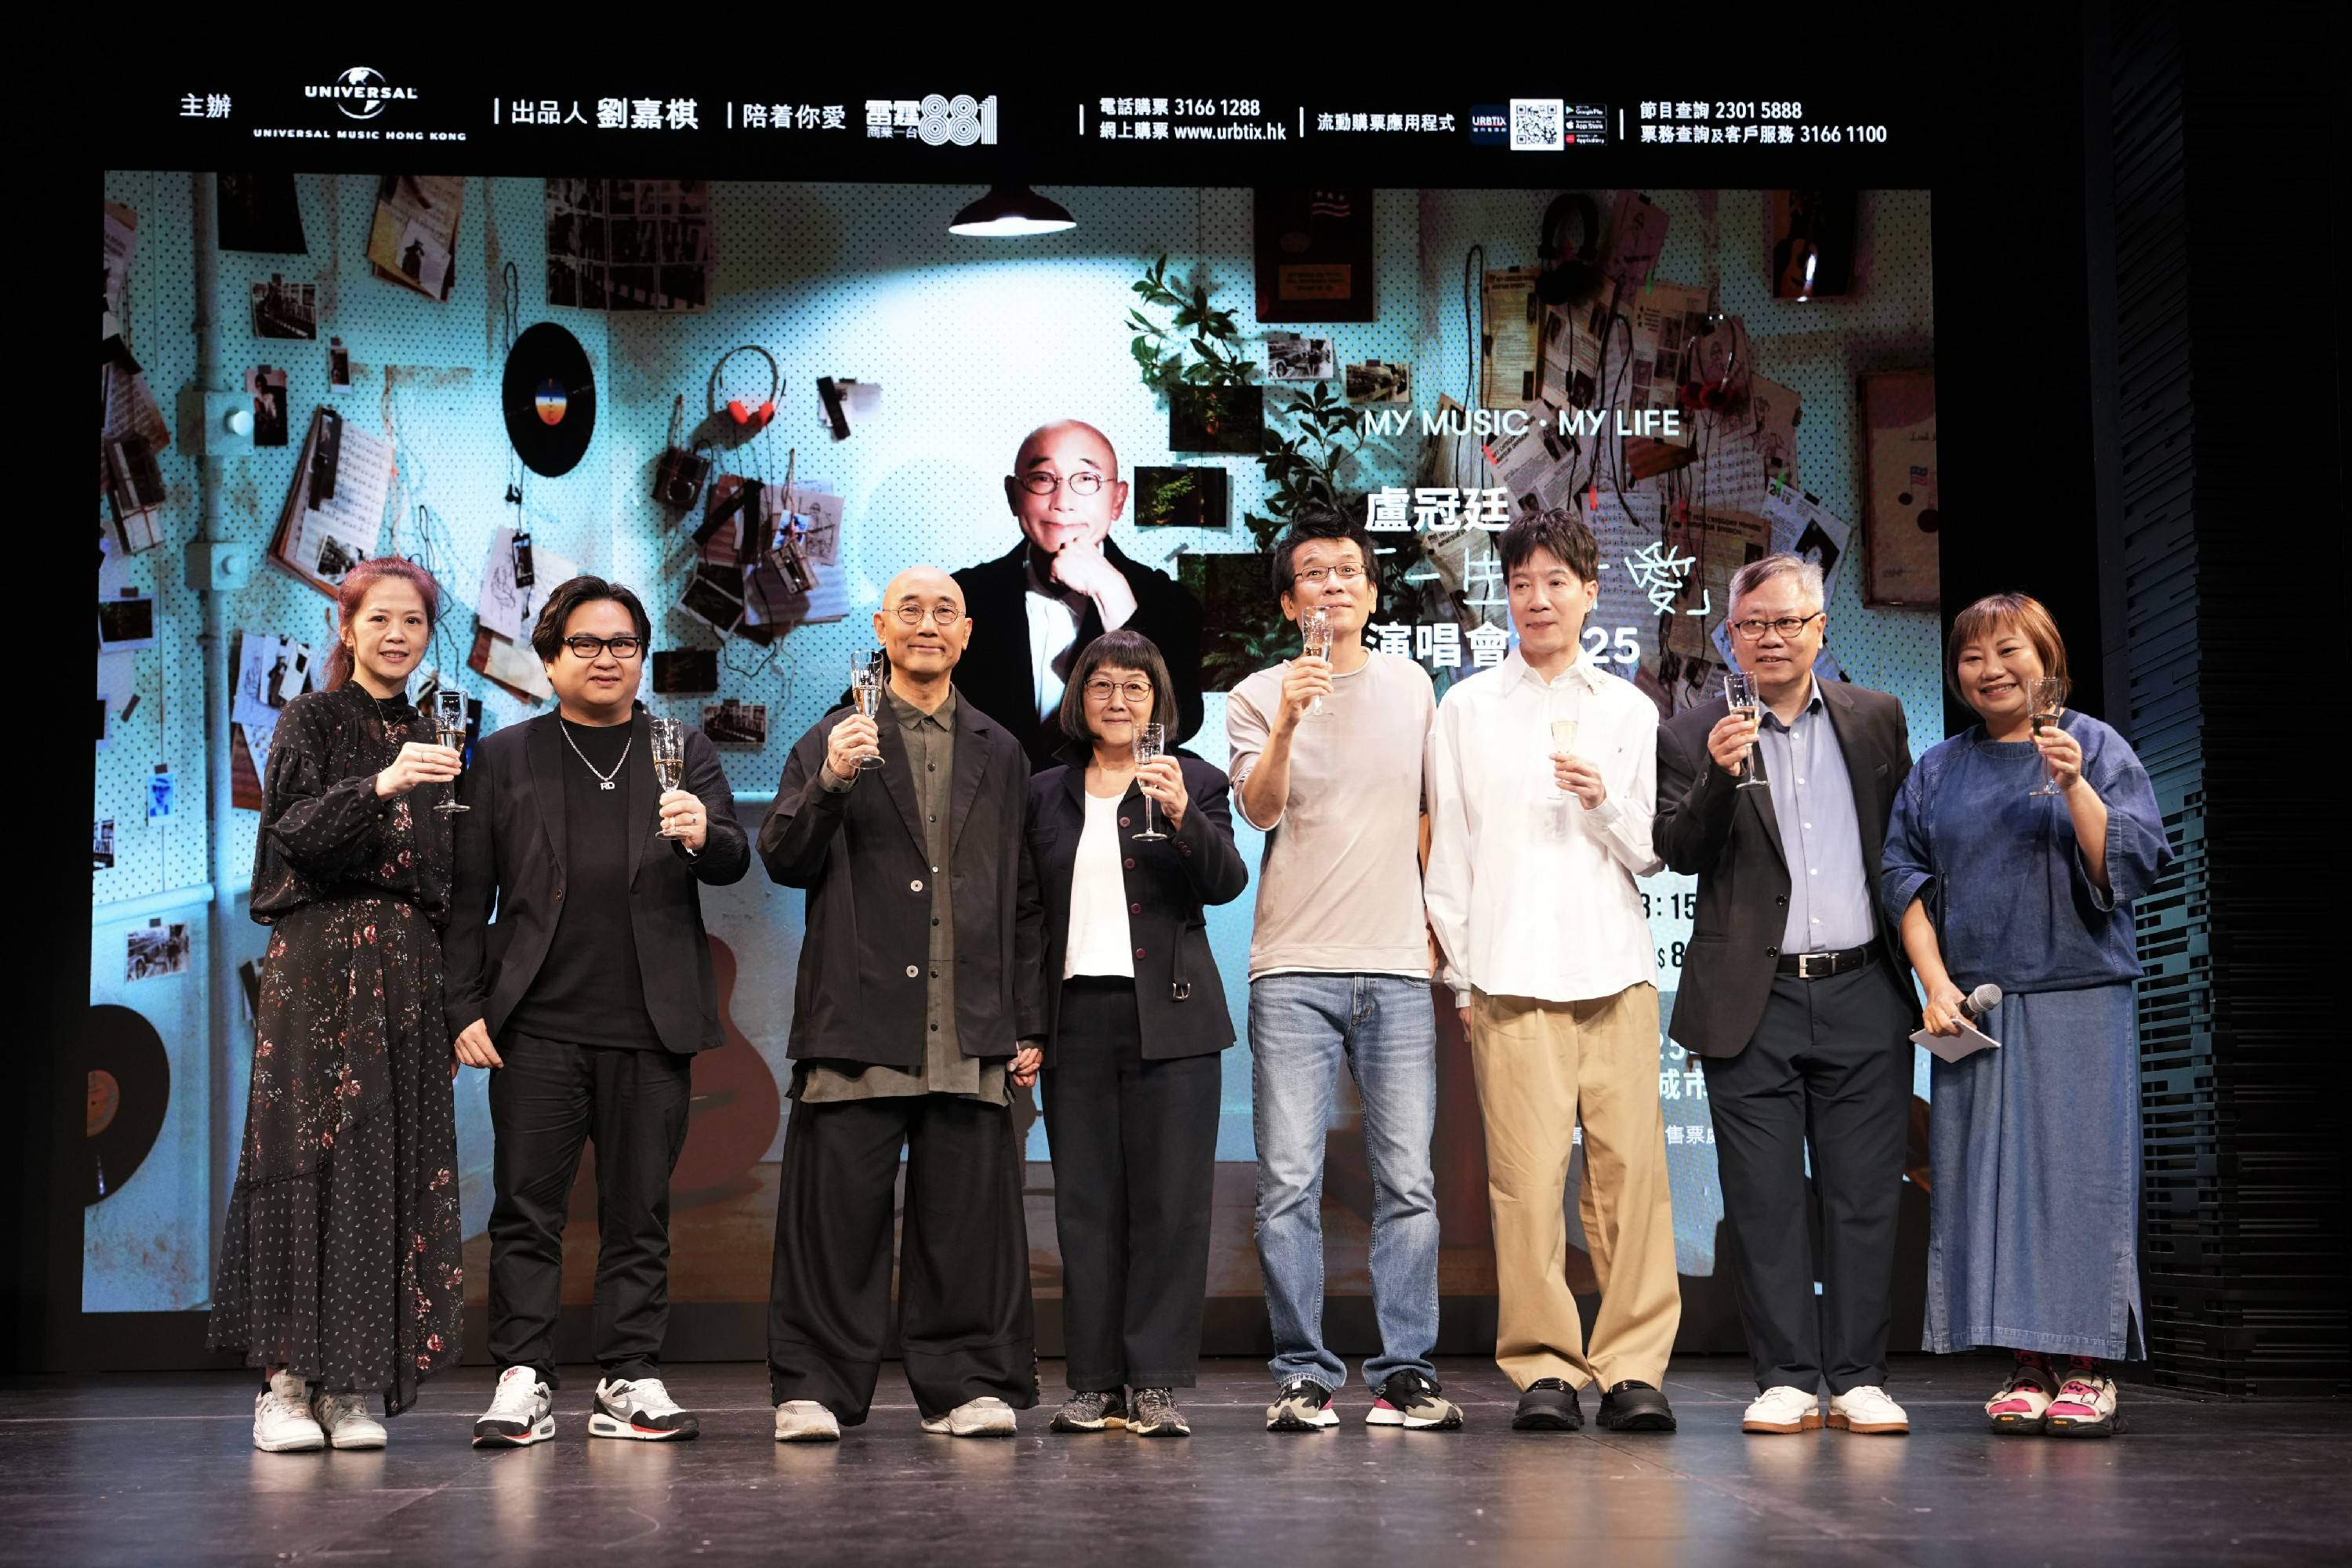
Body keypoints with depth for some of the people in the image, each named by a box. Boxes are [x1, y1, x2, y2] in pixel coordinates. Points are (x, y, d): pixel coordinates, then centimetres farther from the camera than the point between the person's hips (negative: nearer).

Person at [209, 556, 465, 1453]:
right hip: (318, 965, -4)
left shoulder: (427, 740, 19)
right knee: (309, 1154, -9)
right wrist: (377, 787, -27)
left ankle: (355, 1386, 0)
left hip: (408, 971, 5)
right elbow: (292, 830, -11)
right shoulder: (312, 720, 5)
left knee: (395, 1164, -1)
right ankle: (285, 1381, -7)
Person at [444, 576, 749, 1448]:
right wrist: (467, 1008, -1)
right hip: (538, 1024, -1)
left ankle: (631, 1380, 7)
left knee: (640, 1213, 3)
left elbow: (733, 863, 1)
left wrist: (704, 836, -22)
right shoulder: (503, 759, 11)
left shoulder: (686, 754, 13)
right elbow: (469, 895, 8)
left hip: (650, 1024, 1)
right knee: (527, 1209, -3)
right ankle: (522, 1382, 0)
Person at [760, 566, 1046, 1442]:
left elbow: (1024, 902, 16)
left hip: (970, 1031, 2)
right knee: (837, 1211, -2)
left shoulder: (1000, 755, 17)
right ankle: (816, 1388, 6)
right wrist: (830, 783, -17)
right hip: (858, 1021, -2)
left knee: (966, 1214, 2)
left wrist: (1028, 1025, 10)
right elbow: (784, 862, 0)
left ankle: (965, 1385, 12)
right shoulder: (833, 741, 10)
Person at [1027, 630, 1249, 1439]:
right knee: (1086, 1204, 2)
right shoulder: (1047, 794, 14)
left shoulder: (1192, 781, 6)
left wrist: (1183, 816, -25)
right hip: (1077, 1015, 3)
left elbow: (1227, 883, -7)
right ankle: (1095, 1382, 7)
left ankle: (1158, 1382, 0)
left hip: (1168, 1017, -2)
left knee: (1170, 1202, -4)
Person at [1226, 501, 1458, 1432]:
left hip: (1396, 969, 2)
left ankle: (1406, 1373, 5)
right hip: (1294, 971, -2)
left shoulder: (1410, 687, 14)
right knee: (1288, 1183, -5)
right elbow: (1259, 809, -10)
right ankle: (1303, 1374, 2)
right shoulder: (1259, 696, 5)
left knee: (1407, 1182, -1)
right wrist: (1286, 726, -25)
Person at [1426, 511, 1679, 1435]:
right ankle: (1544, 1369, -1)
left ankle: (1633, 1367, 1)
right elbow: (1447, 854, 11)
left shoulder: (1629, 711, 15)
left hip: (1616, 973, 1)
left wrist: (1607, 803, -6)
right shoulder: (1466, 710, 13)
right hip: (1510, 976, -1)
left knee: (1632, 1169, -5)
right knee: (1527, 1176, -8)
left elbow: (1652, 855, 13)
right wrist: (1462, 970, 5)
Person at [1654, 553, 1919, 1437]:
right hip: (1753, 1002, -1)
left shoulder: (1876, 720, 11)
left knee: (1864, 1198, 2)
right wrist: (1717, 778, -22)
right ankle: (1786, 1379, 6)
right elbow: (1679, 853, -6)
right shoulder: (1692, 736, 4)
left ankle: (1858, 1379, 8)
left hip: (1861, 994, 2)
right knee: (1764, 1201, -1)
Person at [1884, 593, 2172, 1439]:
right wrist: (1936, 985, -2)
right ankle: (2028, 1365, 4)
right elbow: (1905, 879, 10)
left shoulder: (2096, 747, 5)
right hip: (1973, 1004, 3)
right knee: (1990, 1174, -1)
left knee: (2078, 1169, -5)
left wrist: (2074, 787, -16)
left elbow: (2130, 865, -4)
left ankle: (2087, 1367, 0)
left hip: (2077, 998, -3)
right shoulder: (1938, 771, 14)